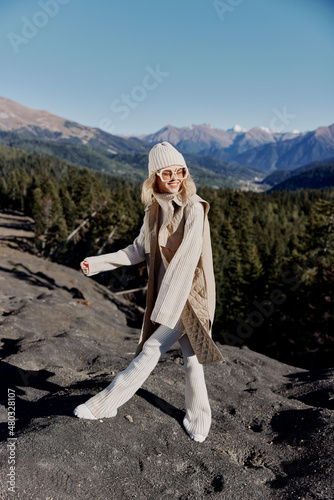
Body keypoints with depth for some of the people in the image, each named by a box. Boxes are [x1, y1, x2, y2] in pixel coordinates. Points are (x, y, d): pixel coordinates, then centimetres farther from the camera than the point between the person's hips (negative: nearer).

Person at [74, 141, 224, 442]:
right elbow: (141, 250, 13)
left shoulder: (194, 209, -15)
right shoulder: (155, 209, 6)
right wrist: (99, 262, 7)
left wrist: (166, 307, -25)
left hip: (190, 294, -7)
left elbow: (186, 259, -23)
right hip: (166, 291, 7)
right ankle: (199, 419, 31)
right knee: (189, 355, 15)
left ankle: (105, 404, 12)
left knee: (152, 349, -4)